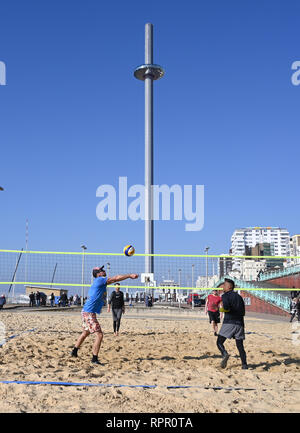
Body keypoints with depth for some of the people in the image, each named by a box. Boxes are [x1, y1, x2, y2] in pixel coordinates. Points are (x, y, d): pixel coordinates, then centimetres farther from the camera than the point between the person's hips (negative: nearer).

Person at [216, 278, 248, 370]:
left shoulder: (225, 295, 0)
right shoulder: (239, 296, 19)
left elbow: (226, 308, -18)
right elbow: (243, 312, 19)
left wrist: (220, 308, 0)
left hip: (229, 323, -5)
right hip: (240, 323, 6)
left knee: (219, 342, 1)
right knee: (240, 346, 10)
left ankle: (225, 354, -24)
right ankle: (244, 365, 3)